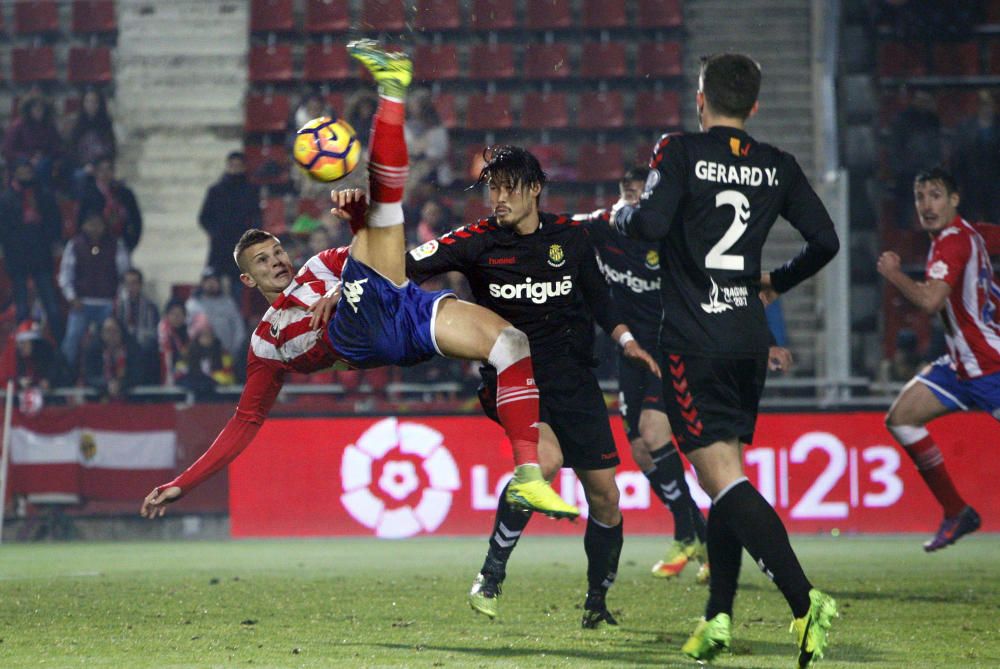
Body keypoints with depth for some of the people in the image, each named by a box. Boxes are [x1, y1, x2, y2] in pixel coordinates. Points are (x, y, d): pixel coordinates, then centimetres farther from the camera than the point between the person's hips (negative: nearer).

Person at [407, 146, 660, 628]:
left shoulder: (570, 237, 5)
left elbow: (597, 298, 19)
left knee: (604, 496, 2)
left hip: (572, 379, 4)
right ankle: (491, 574, -17)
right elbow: (411, 266, -16)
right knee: (546, 457, -32)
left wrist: (625, 339, 6)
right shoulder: (478, 243, -5)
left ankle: (597, 601, 25)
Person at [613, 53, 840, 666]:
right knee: (726, 475, 17)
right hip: (751, 341, 6)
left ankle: (805, 599, -26)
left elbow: (651, 223, -19)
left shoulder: (680, 153, -6)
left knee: (724, 479, -11)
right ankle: (719, 617, 15)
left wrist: (623, 216, 4)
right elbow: (826, 241, 7)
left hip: (694, 343, -6)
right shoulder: (777, 167, 8)